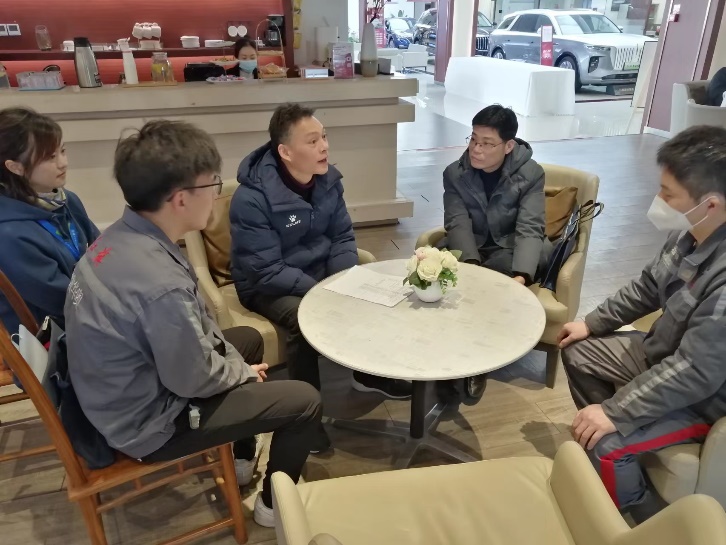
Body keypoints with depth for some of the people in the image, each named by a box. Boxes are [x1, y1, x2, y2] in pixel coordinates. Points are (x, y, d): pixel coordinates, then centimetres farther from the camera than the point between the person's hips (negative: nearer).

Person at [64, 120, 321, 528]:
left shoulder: (120, 237, -8)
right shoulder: (161, 283, -37)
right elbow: (194, 381, -24)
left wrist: (234, 359, 4)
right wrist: (243, 370, -5)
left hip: (128, 389, 9)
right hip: (149, 421, -9)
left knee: (248, 338, 25)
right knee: (305, 401, -5)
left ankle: (242, 459, 41)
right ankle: (275, 504, 24)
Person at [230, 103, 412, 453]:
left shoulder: (327, 179, -6)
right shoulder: (252, 198, -26)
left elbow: (342, 236, 2)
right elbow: (267, 272, -25)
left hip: (320, 273, 6)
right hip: (267, 286, -6)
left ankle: (369, 374, 15)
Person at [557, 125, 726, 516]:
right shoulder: (690, 234, -11)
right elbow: (648, 286, 7)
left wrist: (615, 411, -29)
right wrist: (593, 323, 10)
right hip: (663, 352, 9)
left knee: (605, 444, -22)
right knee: (578, 353, 15)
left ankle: (636, 516, 11)